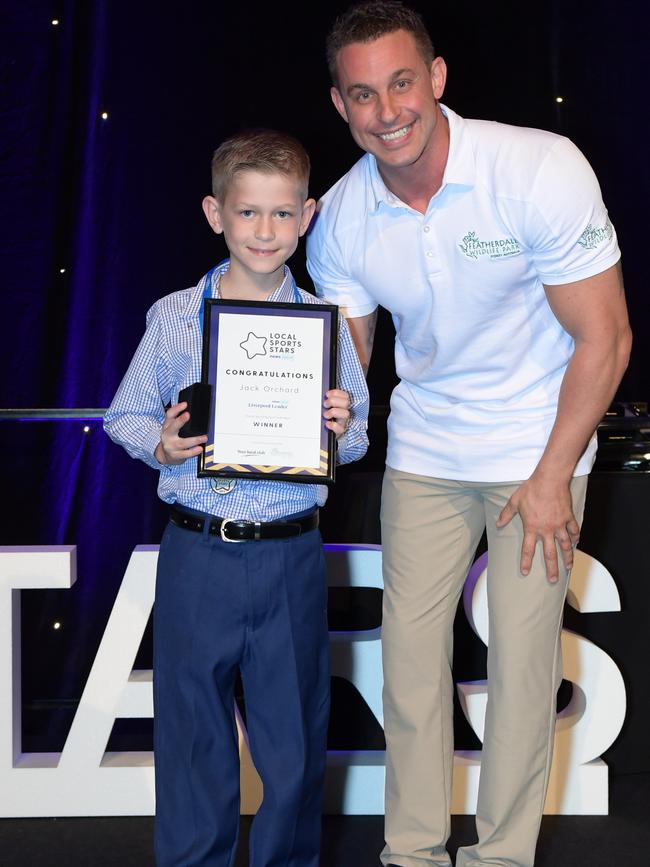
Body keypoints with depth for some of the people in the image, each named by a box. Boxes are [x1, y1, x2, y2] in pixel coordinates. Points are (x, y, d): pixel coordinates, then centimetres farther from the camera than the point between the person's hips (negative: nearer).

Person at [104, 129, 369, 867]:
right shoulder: (174, 317, 0)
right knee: (192, 722, 10)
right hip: (197, 551, 0)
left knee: (293, 721, 11)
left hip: (291, 554, 0)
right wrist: (160, 445, -12)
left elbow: (356, 439, 8)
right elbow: (124, 415, 7)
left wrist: (341, 430, -14)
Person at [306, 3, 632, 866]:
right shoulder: (341, 218, -9)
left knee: (522, 659, 0)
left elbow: (603, 339, -16)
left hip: (538, 447, -3)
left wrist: (553, 478, -14)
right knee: (409, 648, 7)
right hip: (422, 451, 4)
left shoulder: (542, 170, -22)